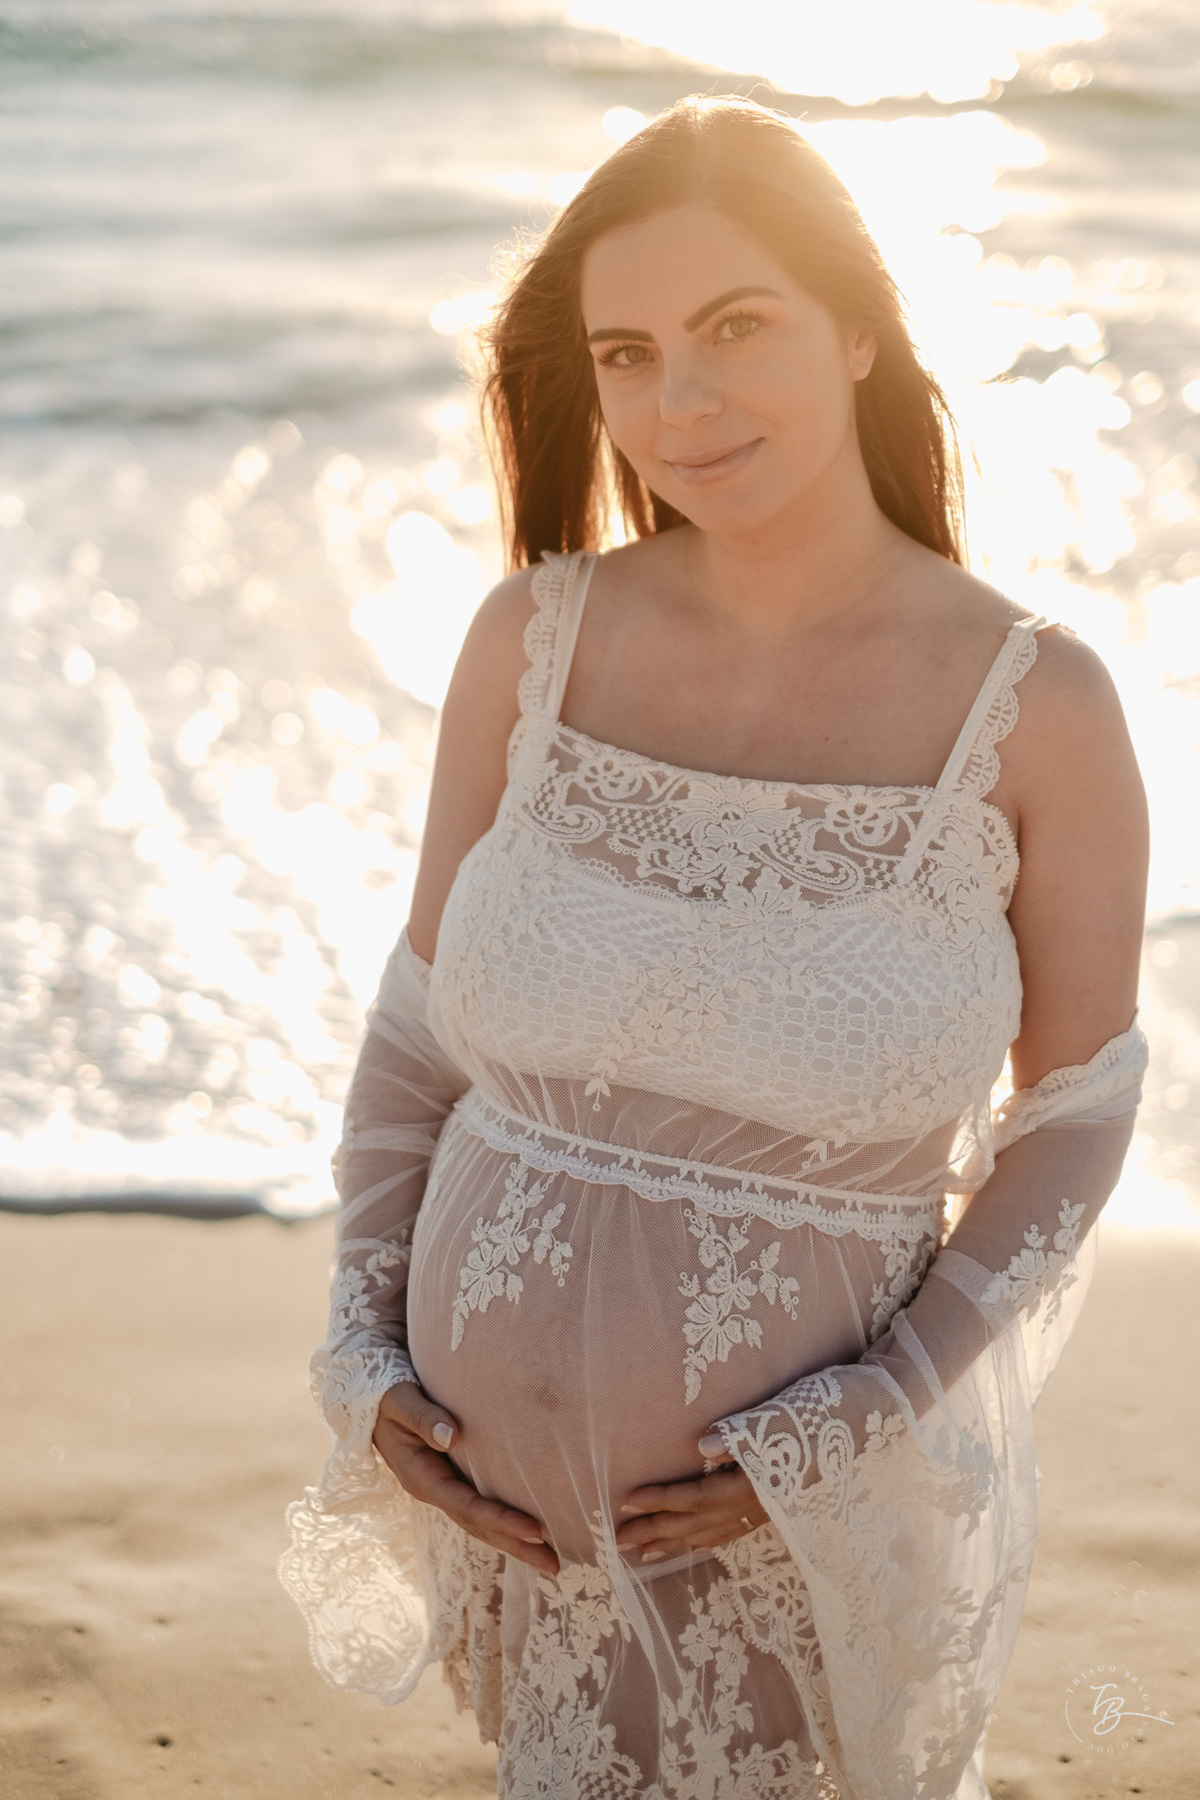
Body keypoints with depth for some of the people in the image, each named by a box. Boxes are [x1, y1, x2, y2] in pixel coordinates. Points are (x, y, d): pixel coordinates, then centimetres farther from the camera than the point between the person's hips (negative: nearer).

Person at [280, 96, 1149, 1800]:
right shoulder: (533, 639, -8)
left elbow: (1073, 1119, -6)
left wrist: (854, 1434, -12)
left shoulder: (1037, 704, -15)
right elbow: (424, 1012, 3)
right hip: (511, 1470, 3)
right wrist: (366, 1355, -4)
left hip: (813, 1522, -2)